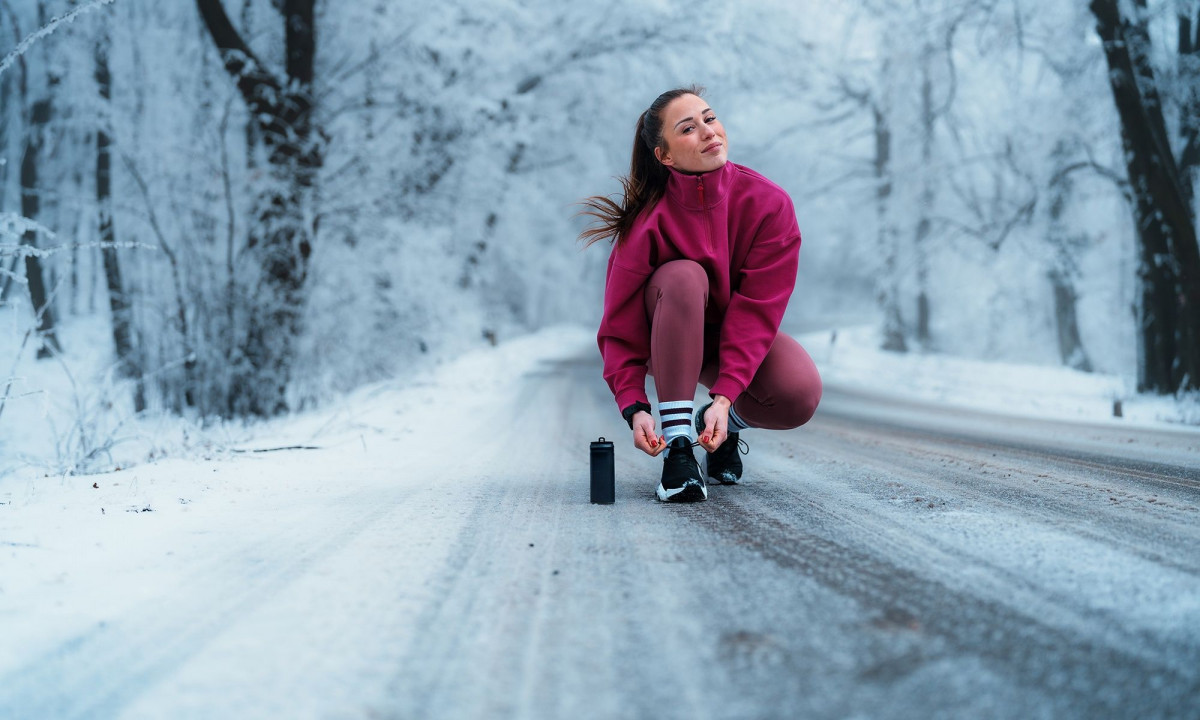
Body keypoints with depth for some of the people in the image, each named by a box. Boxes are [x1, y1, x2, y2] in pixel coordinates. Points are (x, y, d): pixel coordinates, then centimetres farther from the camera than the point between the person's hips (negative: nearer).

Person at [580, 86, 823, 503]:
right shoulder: (649, 221, -22)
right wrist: (634, 408, -35)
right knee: (682, 276, -36)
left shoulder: (769, 203, -20)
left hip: (739, 335, 2)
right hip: (670, 339, -1)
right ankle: (677, 444, -32)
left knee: (800, 395, -30)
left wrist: (723, 398, -34)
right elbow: (621, 323, -20)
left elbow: (757, 309, -23)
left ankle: (731, 422, 8)